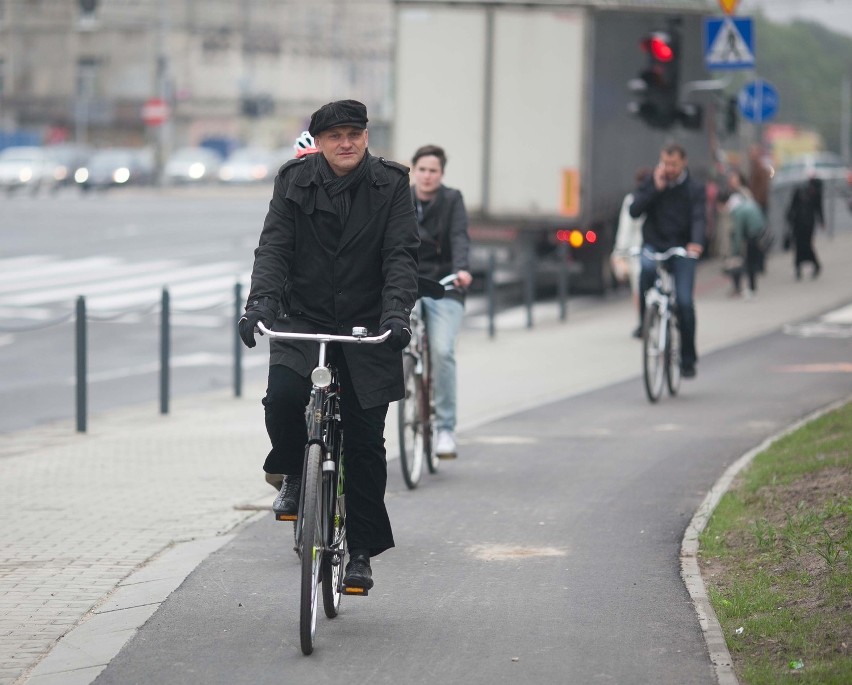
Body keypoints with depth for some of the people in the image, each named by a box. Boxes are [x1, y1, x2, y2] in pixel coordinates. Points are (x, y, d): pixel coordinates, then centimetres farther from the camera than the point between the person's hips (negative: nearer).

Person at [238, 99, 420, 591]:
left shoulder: (391, 185, -3)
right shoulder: (295, 182, 0)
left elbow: (402, 254, -10)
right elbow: (273, 247, -8)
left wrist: (396, 310, -27)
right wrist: (262, 301, -26)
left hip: (366, 328, 0)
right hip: (302, 320, 0)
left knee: (366, 442, 0)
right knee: (283, 396, -27)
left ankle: (362, 551, 13)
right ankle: (291, 475, 5)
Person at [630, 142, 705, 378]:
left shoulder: (694, 189, 3)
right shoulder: (651, 185, 8)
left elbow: (698, 218, -13)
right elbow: (634, 211, -5)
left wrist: (696, 242, -32)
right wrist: (656, 188, -13)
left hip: (682, 249, -1)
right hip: (654, 245, 1)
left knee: (684, 302, -11)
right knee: (647, 267, -35)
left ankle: (688, 360, 0)